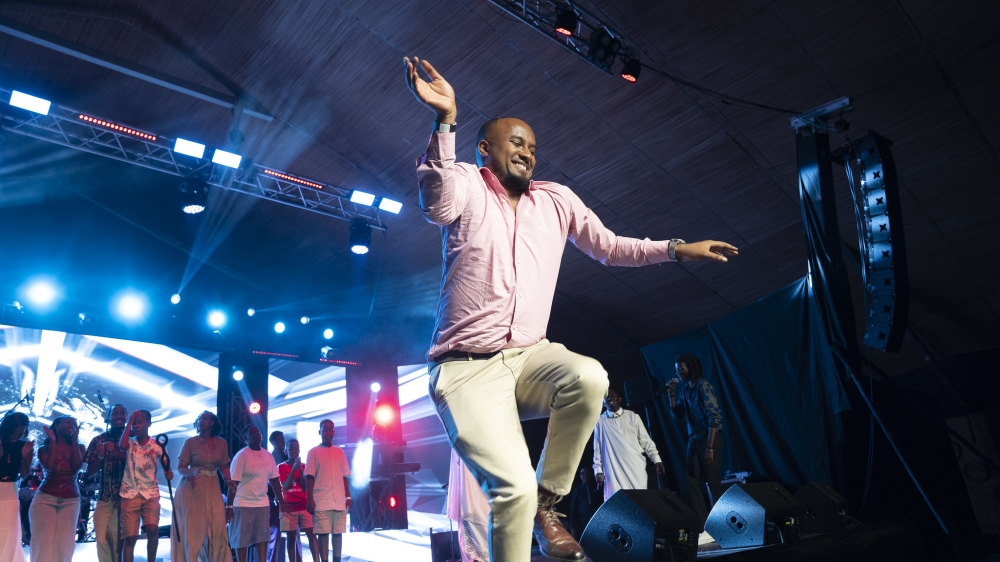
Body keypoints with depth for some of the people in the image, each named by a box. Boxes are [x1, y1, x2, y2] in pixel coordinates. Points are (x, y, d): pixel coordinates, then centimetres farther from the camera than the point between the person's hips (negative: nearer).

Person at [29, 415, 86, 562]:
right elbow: (51, 467, -14)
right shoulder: (44, 449, 4)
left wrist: (74, 441, -8)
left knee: (64, 543, -6)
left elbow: (77, 466, -9)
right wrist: (53, 441, -10)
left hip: (71, 500, 1)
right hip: (45, 498, -1)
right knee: (44, 541, -10)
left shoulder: (79, 448, 9)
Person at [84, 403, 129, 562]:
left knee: (115, 532, -17)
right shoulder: (98, 440, 8)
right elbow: (90, 473, 7)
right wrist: (100, 457, -12)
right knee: (101, 537, -1)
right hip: (105, 496, 3)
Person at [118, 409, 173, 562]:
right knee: (129, 536, -4)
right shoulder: (129, 443, 5)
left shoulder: (158, 445, 4)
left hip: (151, 493, 0)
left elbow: (165, 465, 11)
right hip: (130, 493, 0)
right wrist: (129, 422, -13)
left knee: (152, 529, -17)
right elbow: (122, 446, -19)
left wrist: (168, 472, -13)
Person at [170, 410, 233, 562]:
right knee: (193, 528, 0)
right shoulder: (190, 442, -2)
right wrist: (192, 472, -23)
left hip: (212, 488, 2)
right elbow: (181, 468, -3)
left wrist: (229, 480, -8)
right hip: (192, 488, -2)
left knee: (217, 527, -3)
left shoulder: (222, 443, 6)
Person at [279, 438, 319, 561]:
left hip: (304, 506, 2)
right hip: (289, 507, -2)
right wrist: (294, 468, -16)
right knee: (291, 538, 0)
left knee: (312, 534, -8)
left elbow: (305, 486, 2)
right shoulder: (281, 467, 3)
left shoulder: (304, 466, 10)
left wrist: (300, 469, -8)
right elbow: (286, 486, -8)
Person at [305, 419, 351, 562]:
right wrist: (310, 499, -9)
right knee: (323, 533, -3)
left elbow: (344, 477, 14)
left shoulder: (340, 452, 13)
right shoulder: (314, 452, 3)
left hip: (339, 501, 3)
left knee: (338, 532, 5)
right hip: (321, 501, -3)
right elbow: (310, 477, -2)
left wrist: (348, 497, 8)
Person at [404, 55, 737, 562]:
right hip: (467, 367, -4)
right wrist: (445, 121, -34)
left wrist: (675, 249, 9)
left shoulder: (556, 200, 14)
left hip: (530, 358, 5)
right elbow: (437, 206, -24)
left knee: (589, 377, -30)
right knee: (514, 486, -24)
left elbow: (609, 246, 20)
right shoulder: (466, 184, -1)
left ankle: (545, 504, -8)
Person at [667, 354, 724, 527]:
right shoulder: (684, 388, 9)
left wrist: (710, 448, -23)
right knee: (693, 481, 5)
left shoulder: (703, 385, -13)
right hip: (693, 439, 7)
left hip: (709, 438, -7)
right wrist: (671, 395, -1)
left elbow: (714, 417, -19)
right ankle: (702, 521, 12)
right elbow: (676, 414, 14)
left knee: (712, 481, -3)